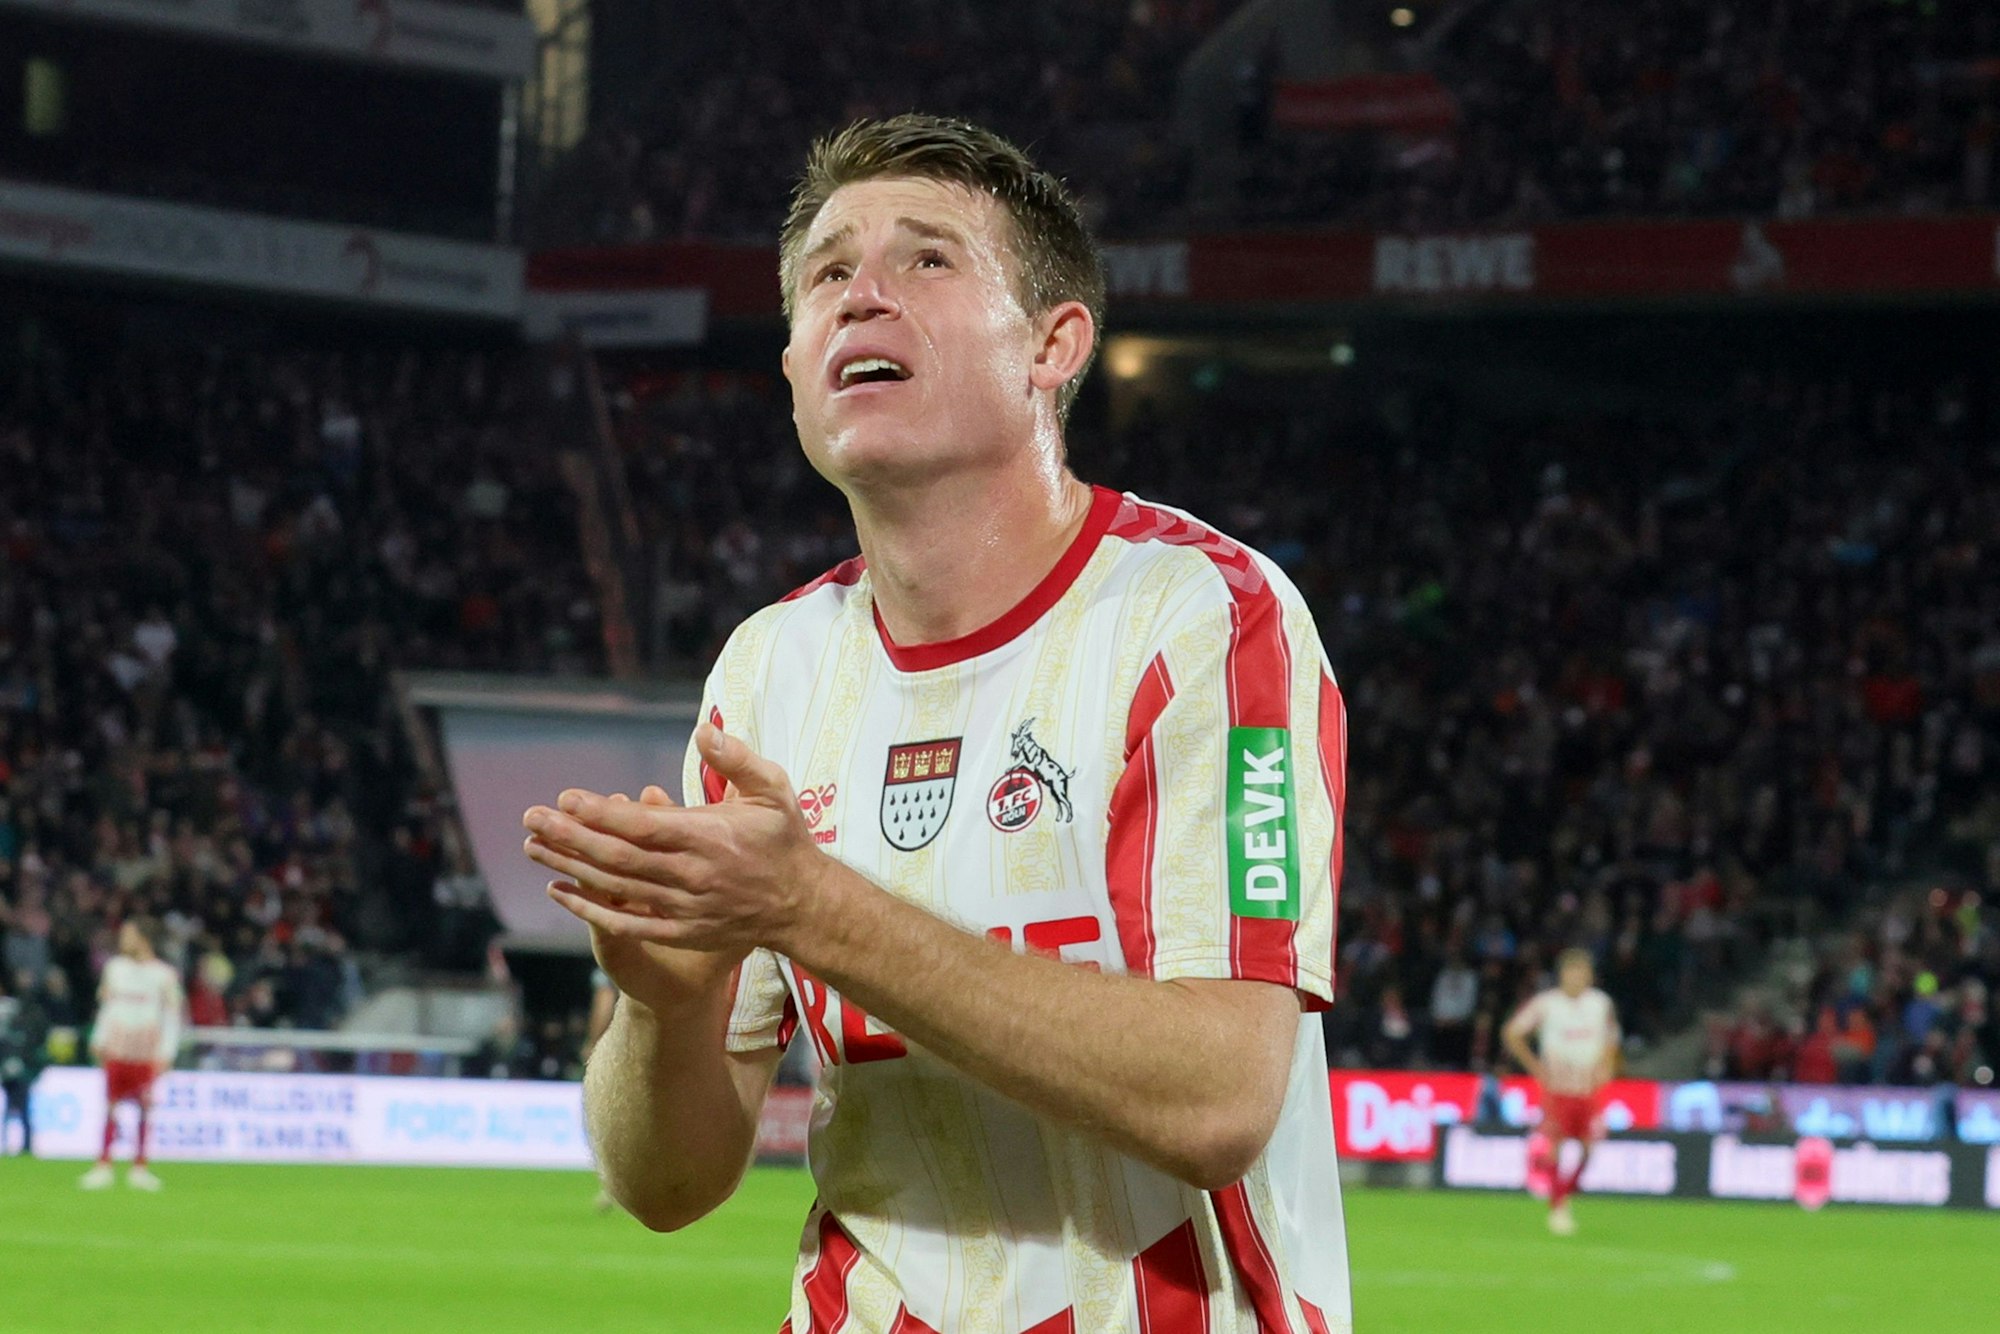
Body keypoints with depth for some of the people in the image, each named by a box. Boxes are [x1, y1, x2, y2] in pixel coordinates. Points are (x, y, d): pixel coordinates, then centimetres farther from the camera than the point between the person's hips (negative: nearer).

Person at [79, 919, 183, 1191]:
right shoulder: (115, 967, 10)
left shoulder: (163, 974, -1)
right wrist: (100, 1040, 10)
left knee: (145, 1107, -1)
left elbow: (172, 1016, 1)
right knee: (111, 1105, -1)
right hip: (117, 1050, 3)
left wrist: (166, 1053, -5)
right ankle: (103, 1166, 1)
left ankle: (139, 1168, 5)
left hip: (147, 1052, -2)